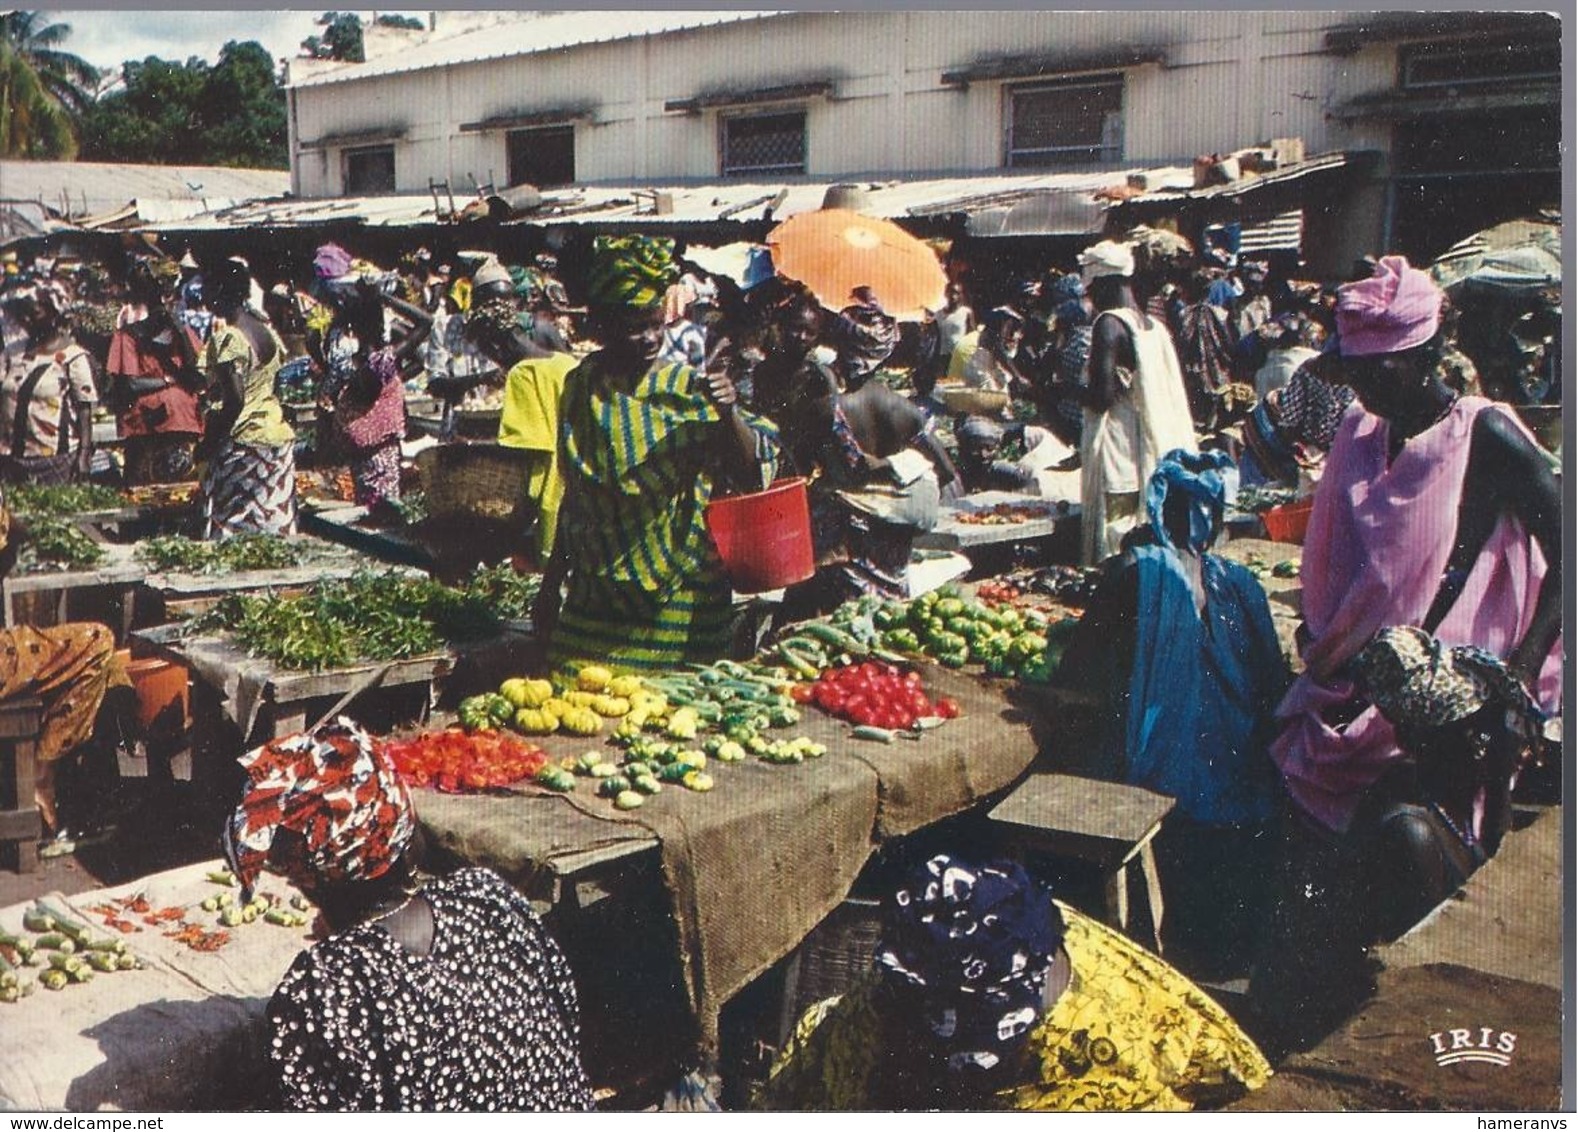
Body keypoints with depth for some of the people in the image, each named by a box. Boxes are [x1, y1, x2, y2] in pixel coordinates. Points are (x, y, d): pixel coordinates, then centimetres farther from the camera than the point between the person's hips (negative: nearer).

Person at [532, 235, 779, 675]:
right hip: (595, 600, 3)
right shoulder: (582, 386, 4)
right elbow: (573, 495, 13)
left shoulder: (688, 390, -7)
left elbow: (751, 474, -13)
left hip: (680, 602, -3)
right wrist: (553, 581, 15)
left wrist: (729, 414, -30)